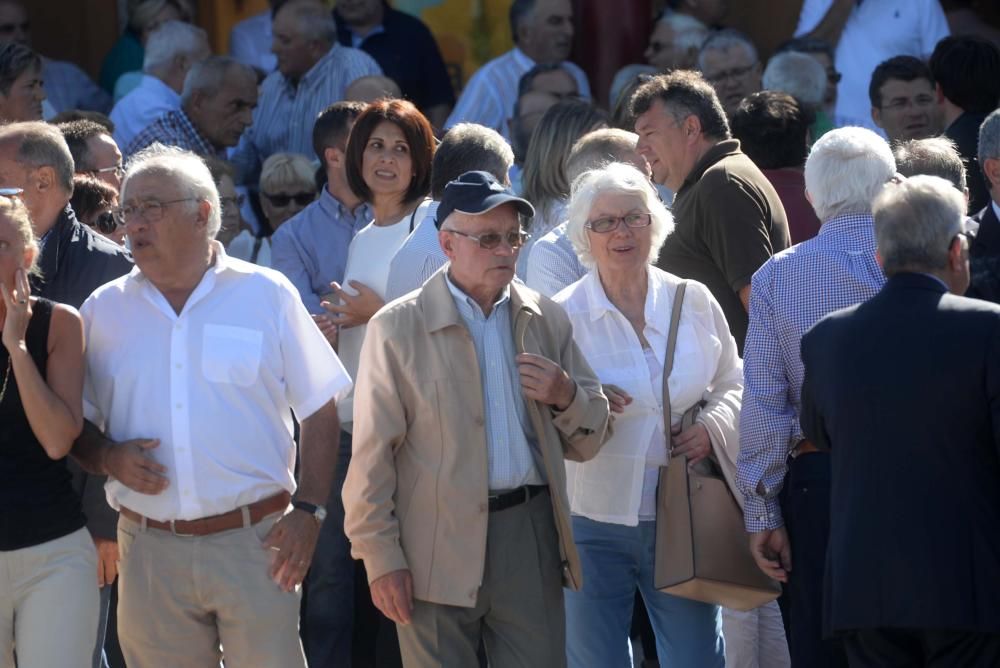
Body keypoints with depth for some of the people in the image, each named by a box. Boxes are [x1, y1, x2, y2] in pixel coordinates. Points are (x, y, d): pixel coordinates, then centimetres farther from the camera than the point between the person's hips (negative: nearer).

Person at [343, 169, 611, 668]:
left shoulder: (546, 320, 10)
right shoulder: (398, 328, -2)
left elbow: (588, 442, 14)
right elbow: (373, 454, -5)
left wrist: (567, 397, -7)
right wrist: (381, 557, -9)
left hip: (531, 535, 3)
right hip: (438, 548, -3)